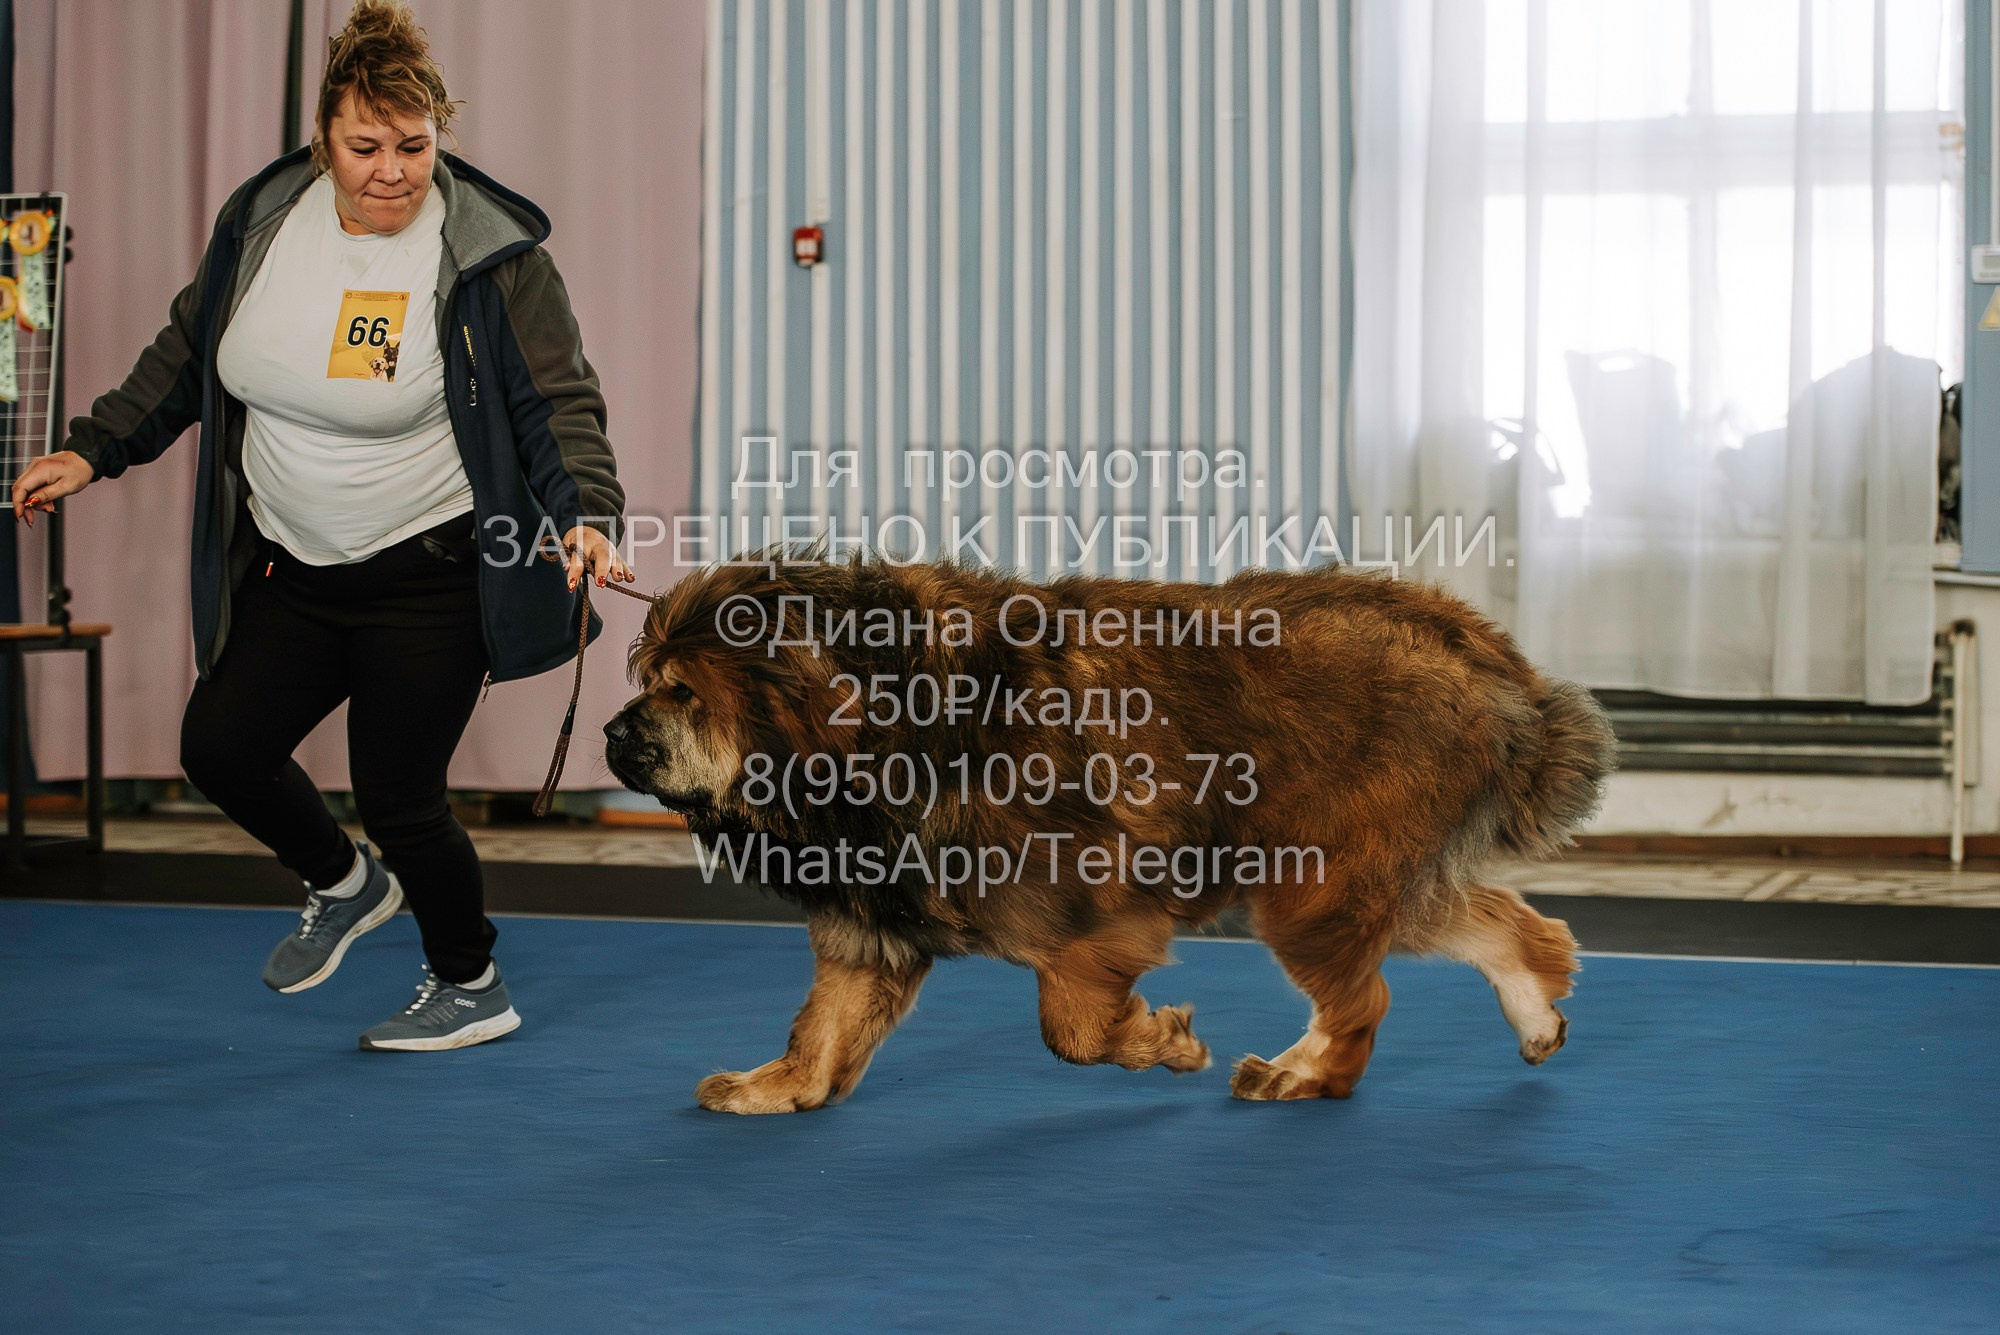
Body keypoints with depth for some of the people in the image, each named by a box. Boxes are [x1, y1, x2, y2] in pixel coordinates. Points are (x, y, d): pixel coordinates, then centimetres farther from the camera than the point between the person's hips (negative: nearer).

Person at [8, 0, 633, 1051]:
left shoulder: (490, 254, -16)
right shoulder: (262, 222, -1)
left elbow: (559, 403, -16)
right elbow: (186, 355, 14)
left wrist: (588, 517, -32)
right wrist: (92, 451, 11)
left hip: (432, 572, -6)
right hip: (292, 568, 6)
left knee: (397, 798, -3)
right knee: (220, 745, 4)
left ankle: (471, 990, 23)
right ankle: (345, 884, 34)